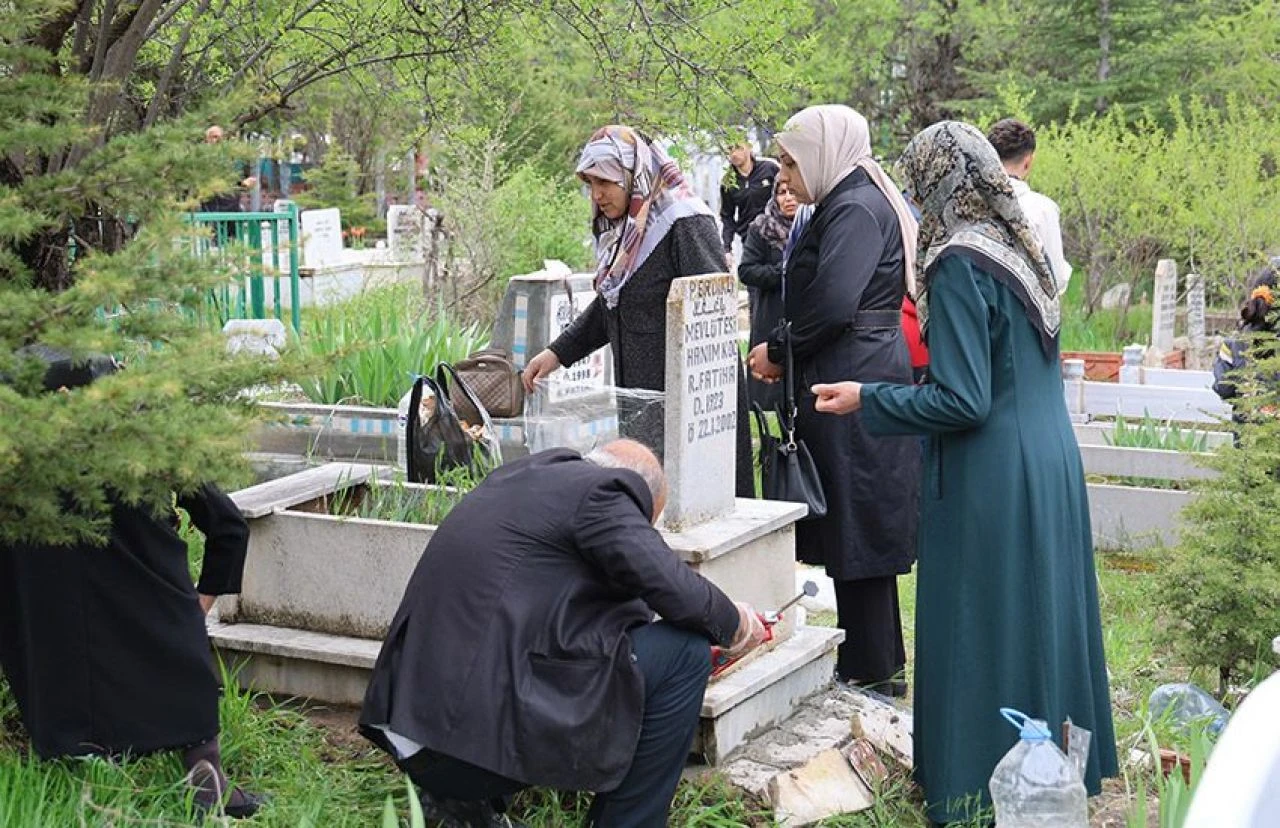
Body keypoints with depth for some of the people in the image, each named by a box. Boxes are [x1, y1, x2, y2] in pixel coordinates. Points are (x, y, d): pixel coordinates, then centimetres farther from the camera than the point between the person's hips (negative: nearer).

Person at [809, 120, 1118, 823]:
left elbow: (962, 402, -20)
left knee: (981, 631, 3)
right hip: (1051, 466, 8)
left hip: (990, 481, -8)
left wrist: (866, 399, -10)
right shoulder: (1021, 249, 8)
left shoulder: (959, 264, -17)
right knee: (1038, 616, 17)